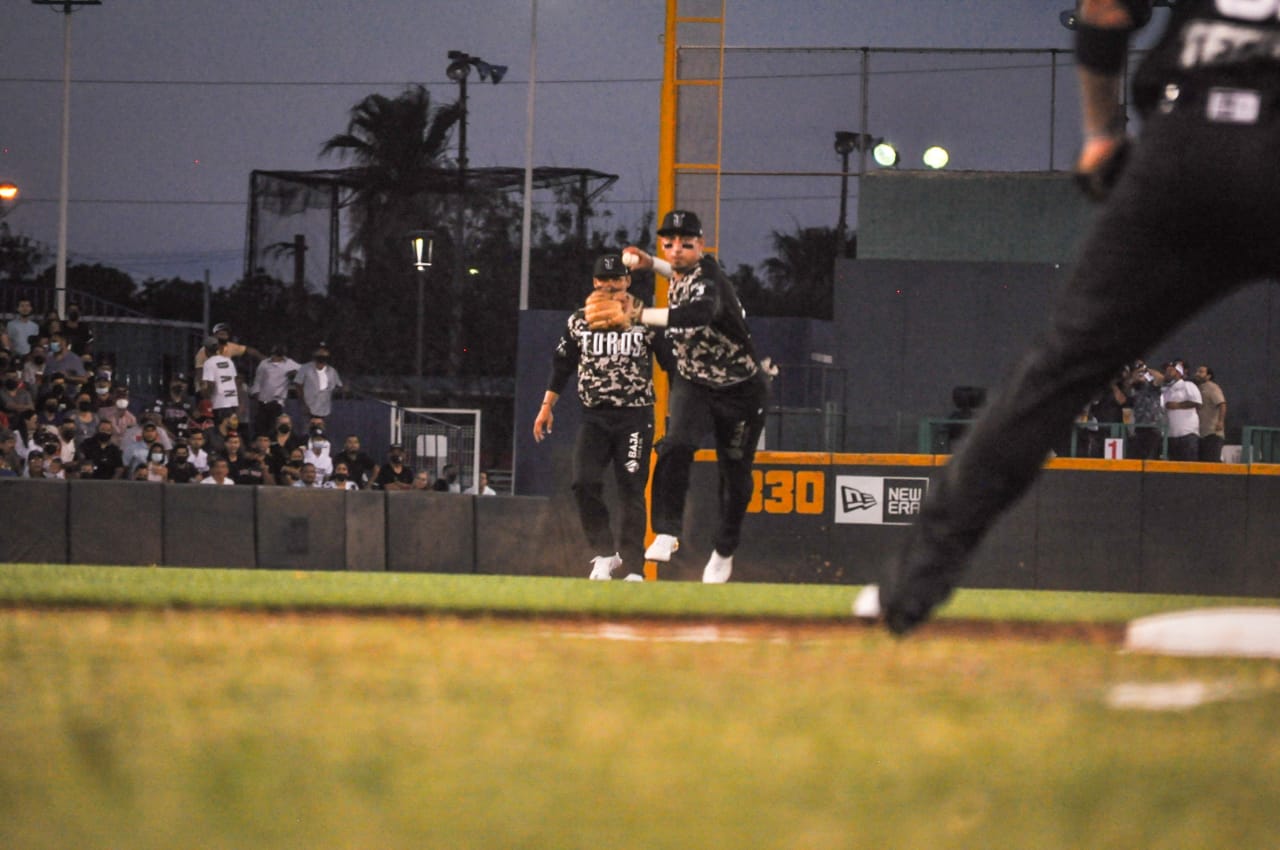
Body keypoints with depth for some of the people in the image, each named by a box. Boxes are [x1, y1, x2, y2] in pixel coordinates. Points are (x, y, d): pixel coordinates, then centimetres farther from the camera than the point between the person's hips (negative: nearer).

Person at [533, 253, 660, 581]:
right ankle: (605, 553, 1)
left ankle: (635, 568, 1)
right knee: (584, 484, -13)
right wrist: (546, 406, 11)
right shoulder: (579, 322, 10)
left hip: (635, 417, -2)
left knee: (631, 492, -4)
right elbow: (562, 366, 16)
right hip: (594, 417, 2)